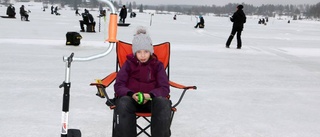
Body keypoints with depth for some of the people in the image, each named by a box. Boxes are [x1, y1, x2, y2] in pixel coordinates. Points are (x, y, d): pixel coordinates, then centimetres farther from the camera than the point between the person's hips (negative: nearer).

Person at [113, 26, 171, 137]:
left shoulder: (157, 65, 10)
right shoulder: (128, 64, 9)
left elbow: (164, 88, 1)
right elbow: (119, 85, 1)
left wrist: (150, 95, -22)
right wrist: (131, 94, -22)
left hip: (152, 100, 0)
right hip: (131, 98, 0)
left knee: (163, 103, -35)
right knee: (123, 103, -37)